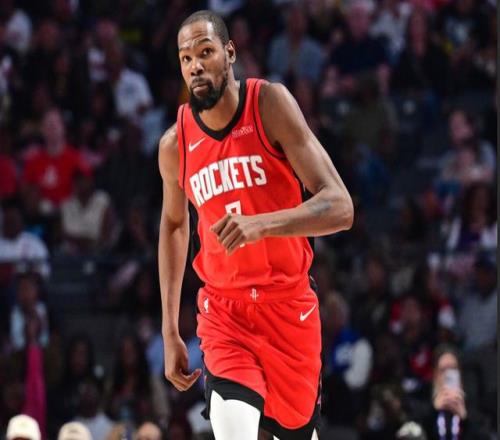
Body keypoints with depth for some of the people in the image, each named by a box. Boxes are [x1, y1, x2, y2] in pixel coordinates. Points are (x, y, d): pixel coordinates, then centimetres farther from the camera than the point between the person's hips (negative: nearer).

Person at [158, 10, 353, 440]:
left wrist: (260, 224, -36)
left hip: (289, 305, -1)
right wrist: (170, 331, 13)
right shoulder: (174, 145, -3)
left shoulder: (270, 104, -13)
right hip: (224, 311, 1)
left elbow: (340, 207, -19)